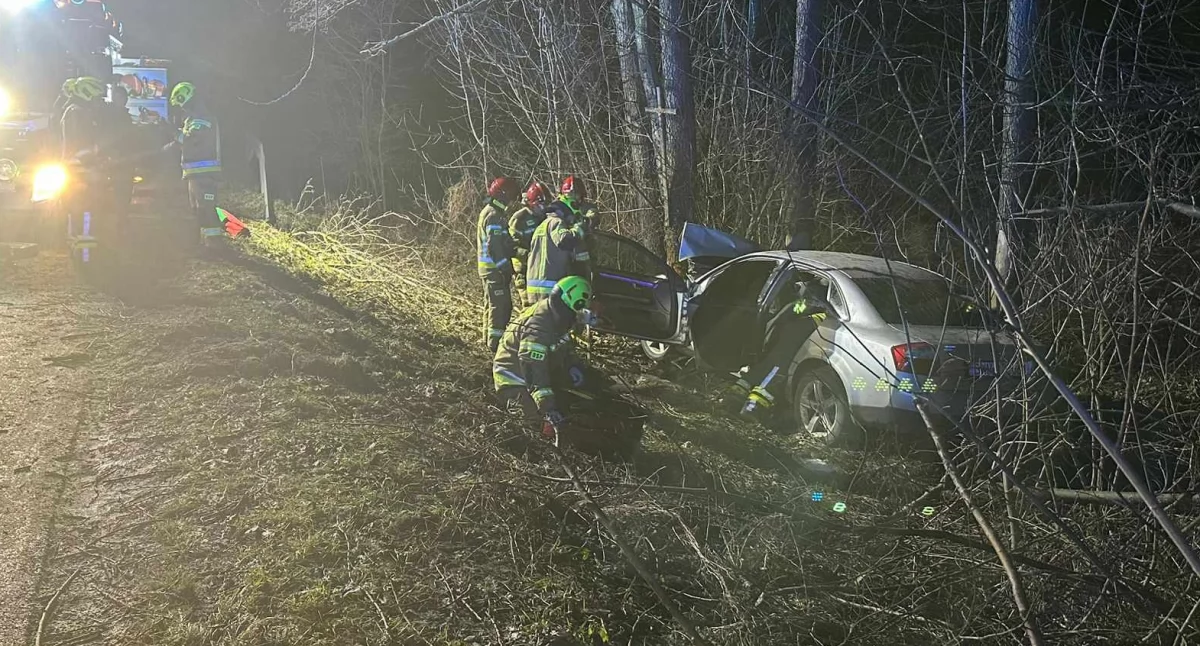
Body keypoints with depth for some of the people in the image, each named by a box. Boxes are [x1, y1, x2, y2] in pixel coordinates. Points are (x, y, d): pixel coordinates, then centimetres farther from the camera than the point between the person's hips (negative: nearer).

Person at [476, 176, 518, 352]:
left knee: (492, 304, 18)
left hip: (489, 267, 11)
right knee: (500, 306, -8)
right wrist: (506, 267, -21)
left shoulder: (489, 212, 16)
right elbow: (495, 246, -24)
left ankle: (490, 337, 28)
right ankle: (495, 341, -7)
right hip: (495, 268, -11)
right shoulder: (494, 215, -18)